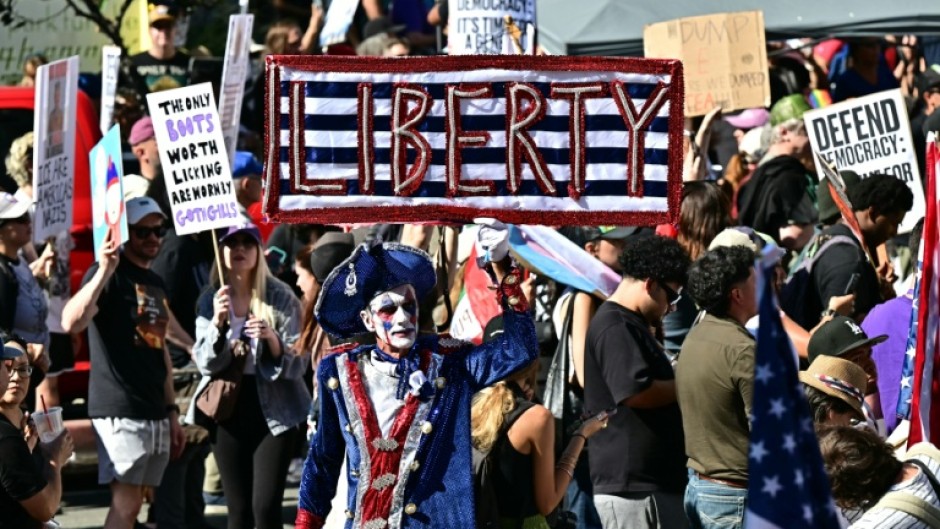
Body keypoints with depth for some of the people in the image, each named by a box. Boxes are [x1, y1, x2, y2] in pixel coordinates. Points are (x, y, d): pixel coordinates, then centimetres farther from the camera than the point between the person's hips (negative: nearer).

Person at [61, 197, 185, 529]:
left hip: (155, 414, 8)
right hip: (120, 411, -8)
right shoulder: (109, 275, -7)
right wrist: (104, 272, -31)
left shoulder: (156, 283, 19)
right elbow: (71, 323, -24)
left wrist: (172, 411, 21)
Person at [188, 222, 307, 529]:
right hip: (229, 411, 2)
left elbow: (299, 362, -6)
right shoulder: (209, 301, 3)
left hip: (273, 410, -2)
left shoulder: (280, 297, -4)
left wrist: (272, 338, -25)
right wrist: (218, 322, -21)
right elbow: (206, 364, -5)